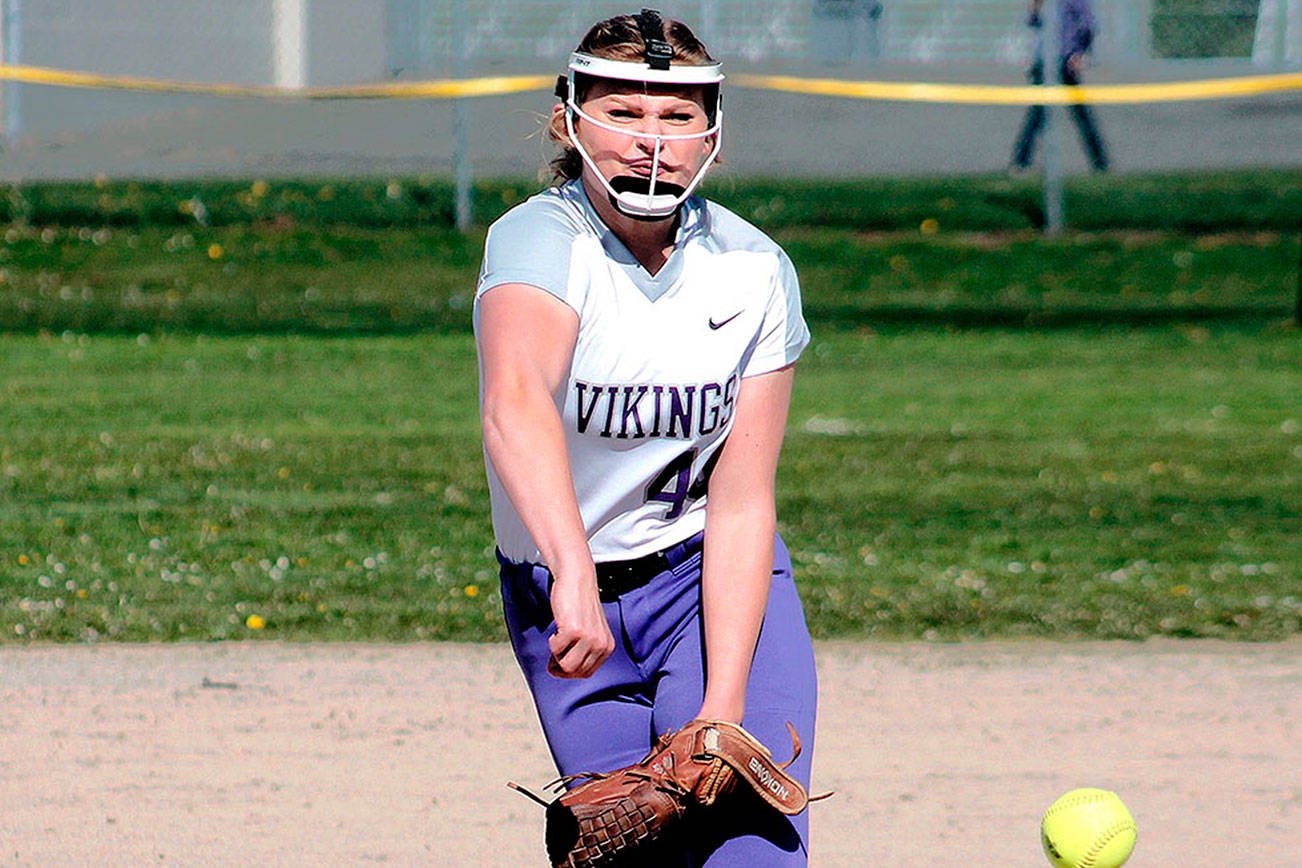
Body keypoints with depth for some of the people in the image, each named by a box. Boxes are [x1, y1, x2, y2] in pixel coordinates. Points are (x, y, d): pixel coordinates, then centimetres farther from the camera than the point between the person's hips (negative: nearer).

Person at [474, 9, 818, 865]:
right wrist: (575, 574, -58)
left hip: (716, 581, 1)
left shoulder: (754, 271, -8)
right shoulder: (540, 238, -19)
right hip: (561, 596, -1)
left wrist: (724, 705, -21)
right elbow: (515, 403, -41)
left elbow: (741, 502, -11)